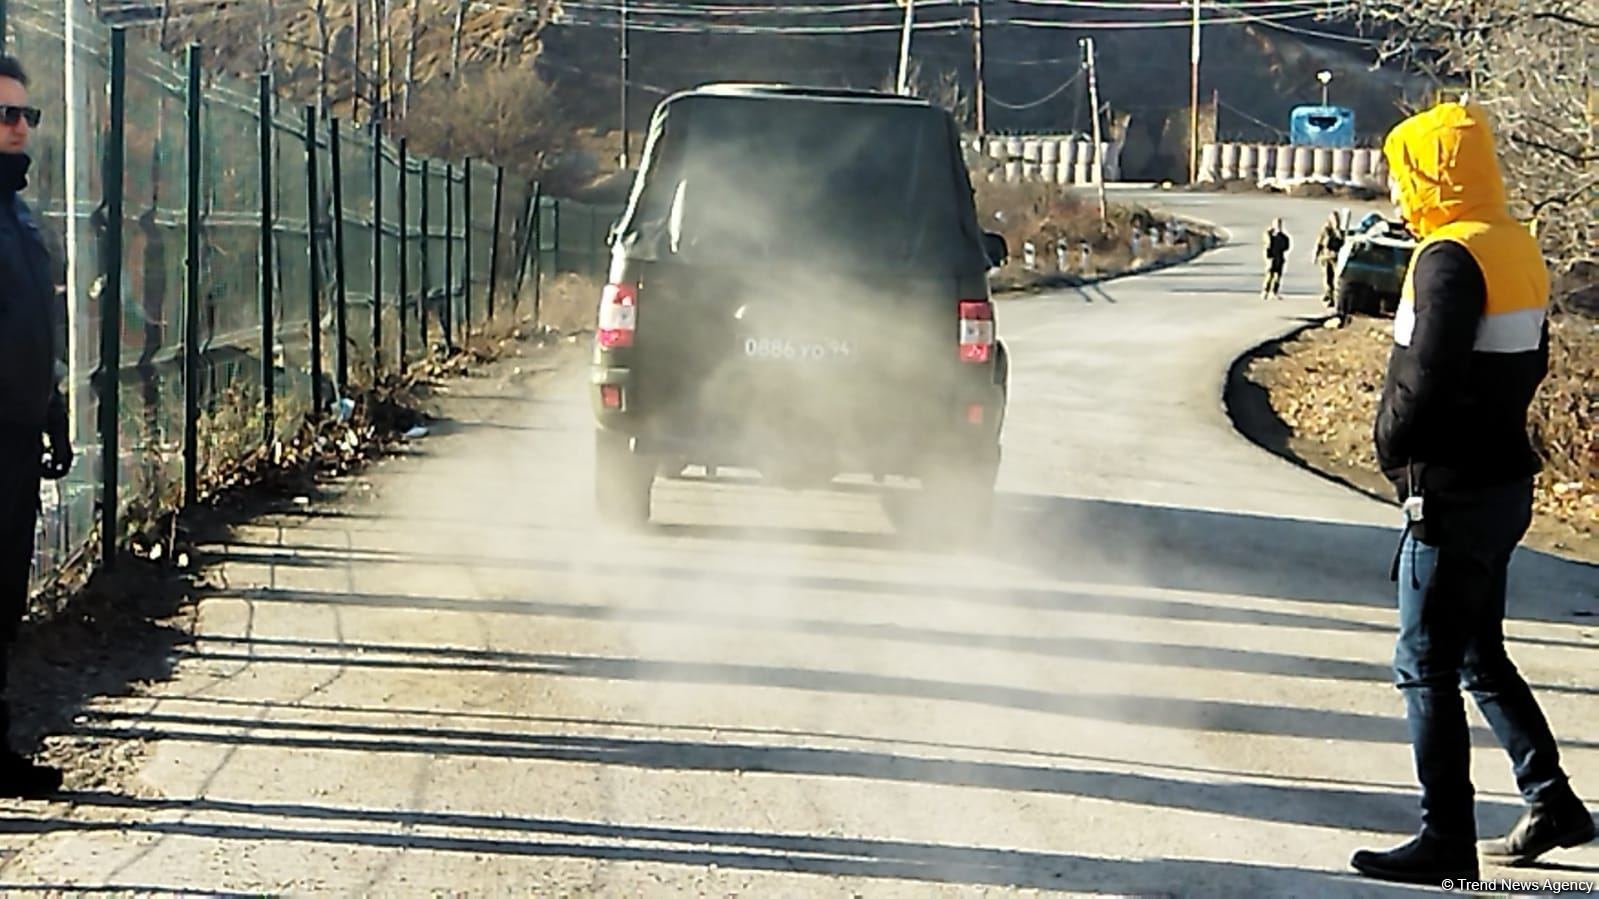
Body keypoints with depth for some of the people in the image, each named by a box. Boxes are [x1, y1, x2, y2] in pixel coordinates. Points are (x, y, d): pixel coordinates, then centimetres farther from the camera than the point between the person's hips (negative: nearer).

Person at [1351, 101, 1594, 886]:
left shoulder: (1451, 256, -20)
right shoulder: (1516, 247, 10)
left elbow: (1426, 378, -25)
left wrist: (1389, 440, -8)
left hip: (1453, 493, -9)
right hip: (1503, 477, 9)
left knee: (1426, 668, -1)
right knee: (1480, 658, 20)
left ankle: (1447, 840, 3)